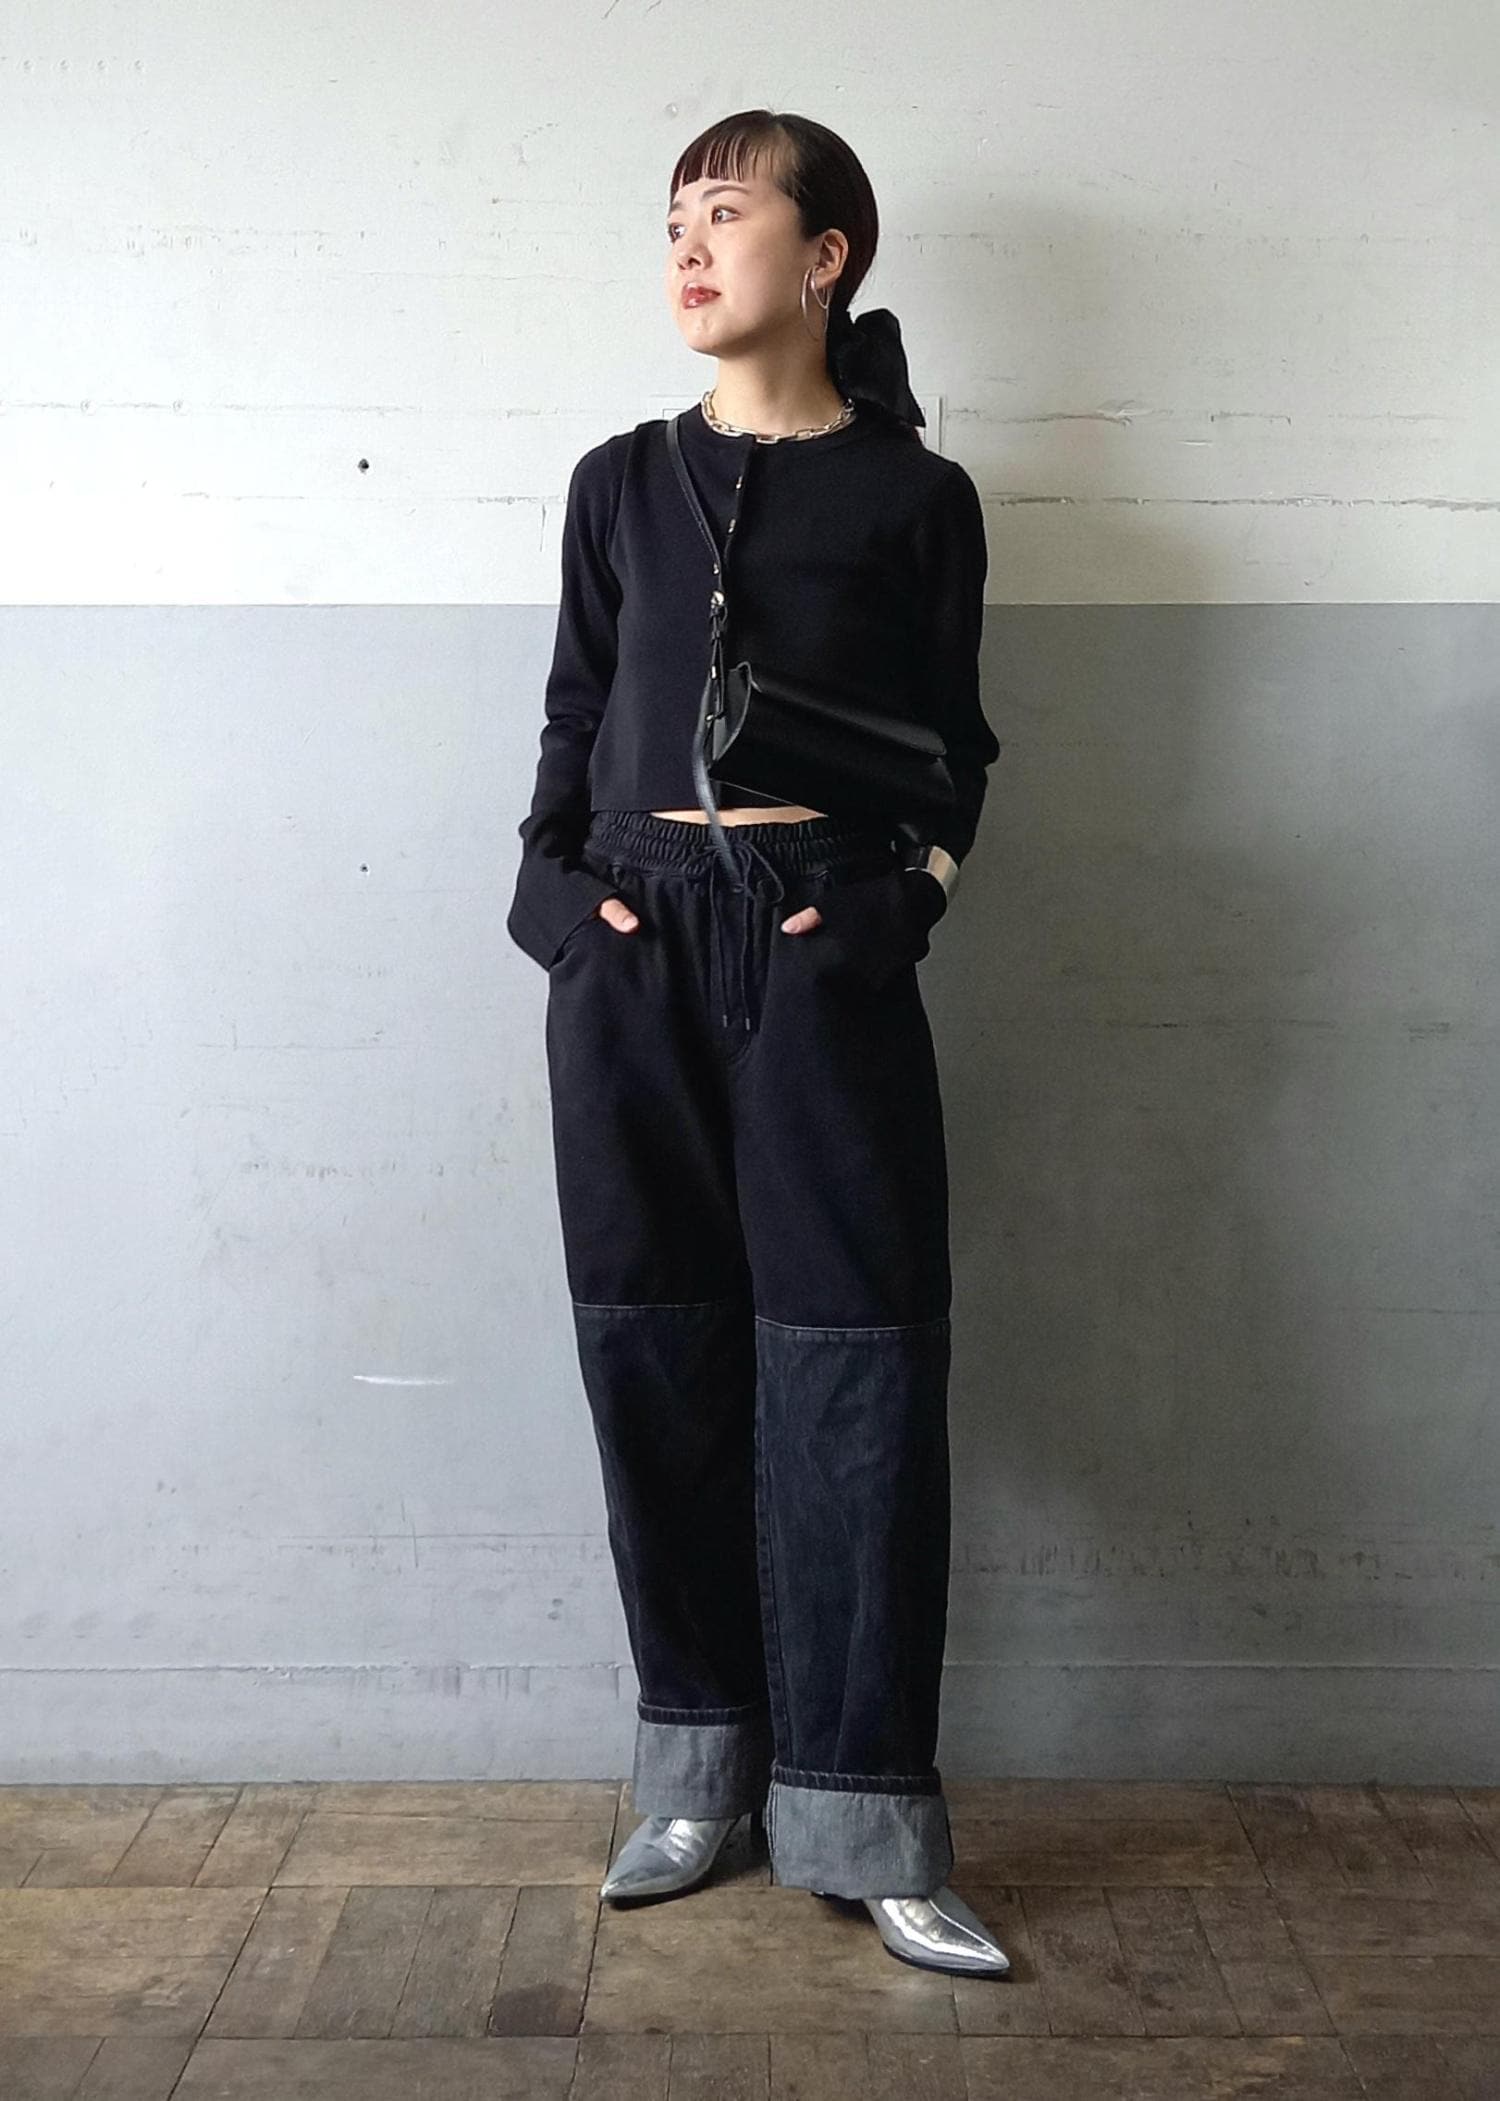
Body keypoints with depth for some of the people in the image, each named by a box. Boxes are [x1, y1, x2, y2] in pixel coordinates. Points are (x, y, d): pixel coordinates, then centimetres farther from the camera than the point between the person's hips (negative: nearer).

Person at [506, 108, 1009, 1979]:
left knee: (855, 1355, -4)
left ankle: (858, 1817, 6)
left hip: (821, 947, -2)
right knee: (658, 1347, 4)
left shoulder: (913, 495, 7)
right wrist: (556, 883, -1)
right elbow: (571, 716, 14)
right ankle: (699, 1771, 18)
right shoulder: (621, 482, 14)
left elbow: (952, 745, 7)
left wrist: (902, 897, -9)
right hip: (633, 947, 3)